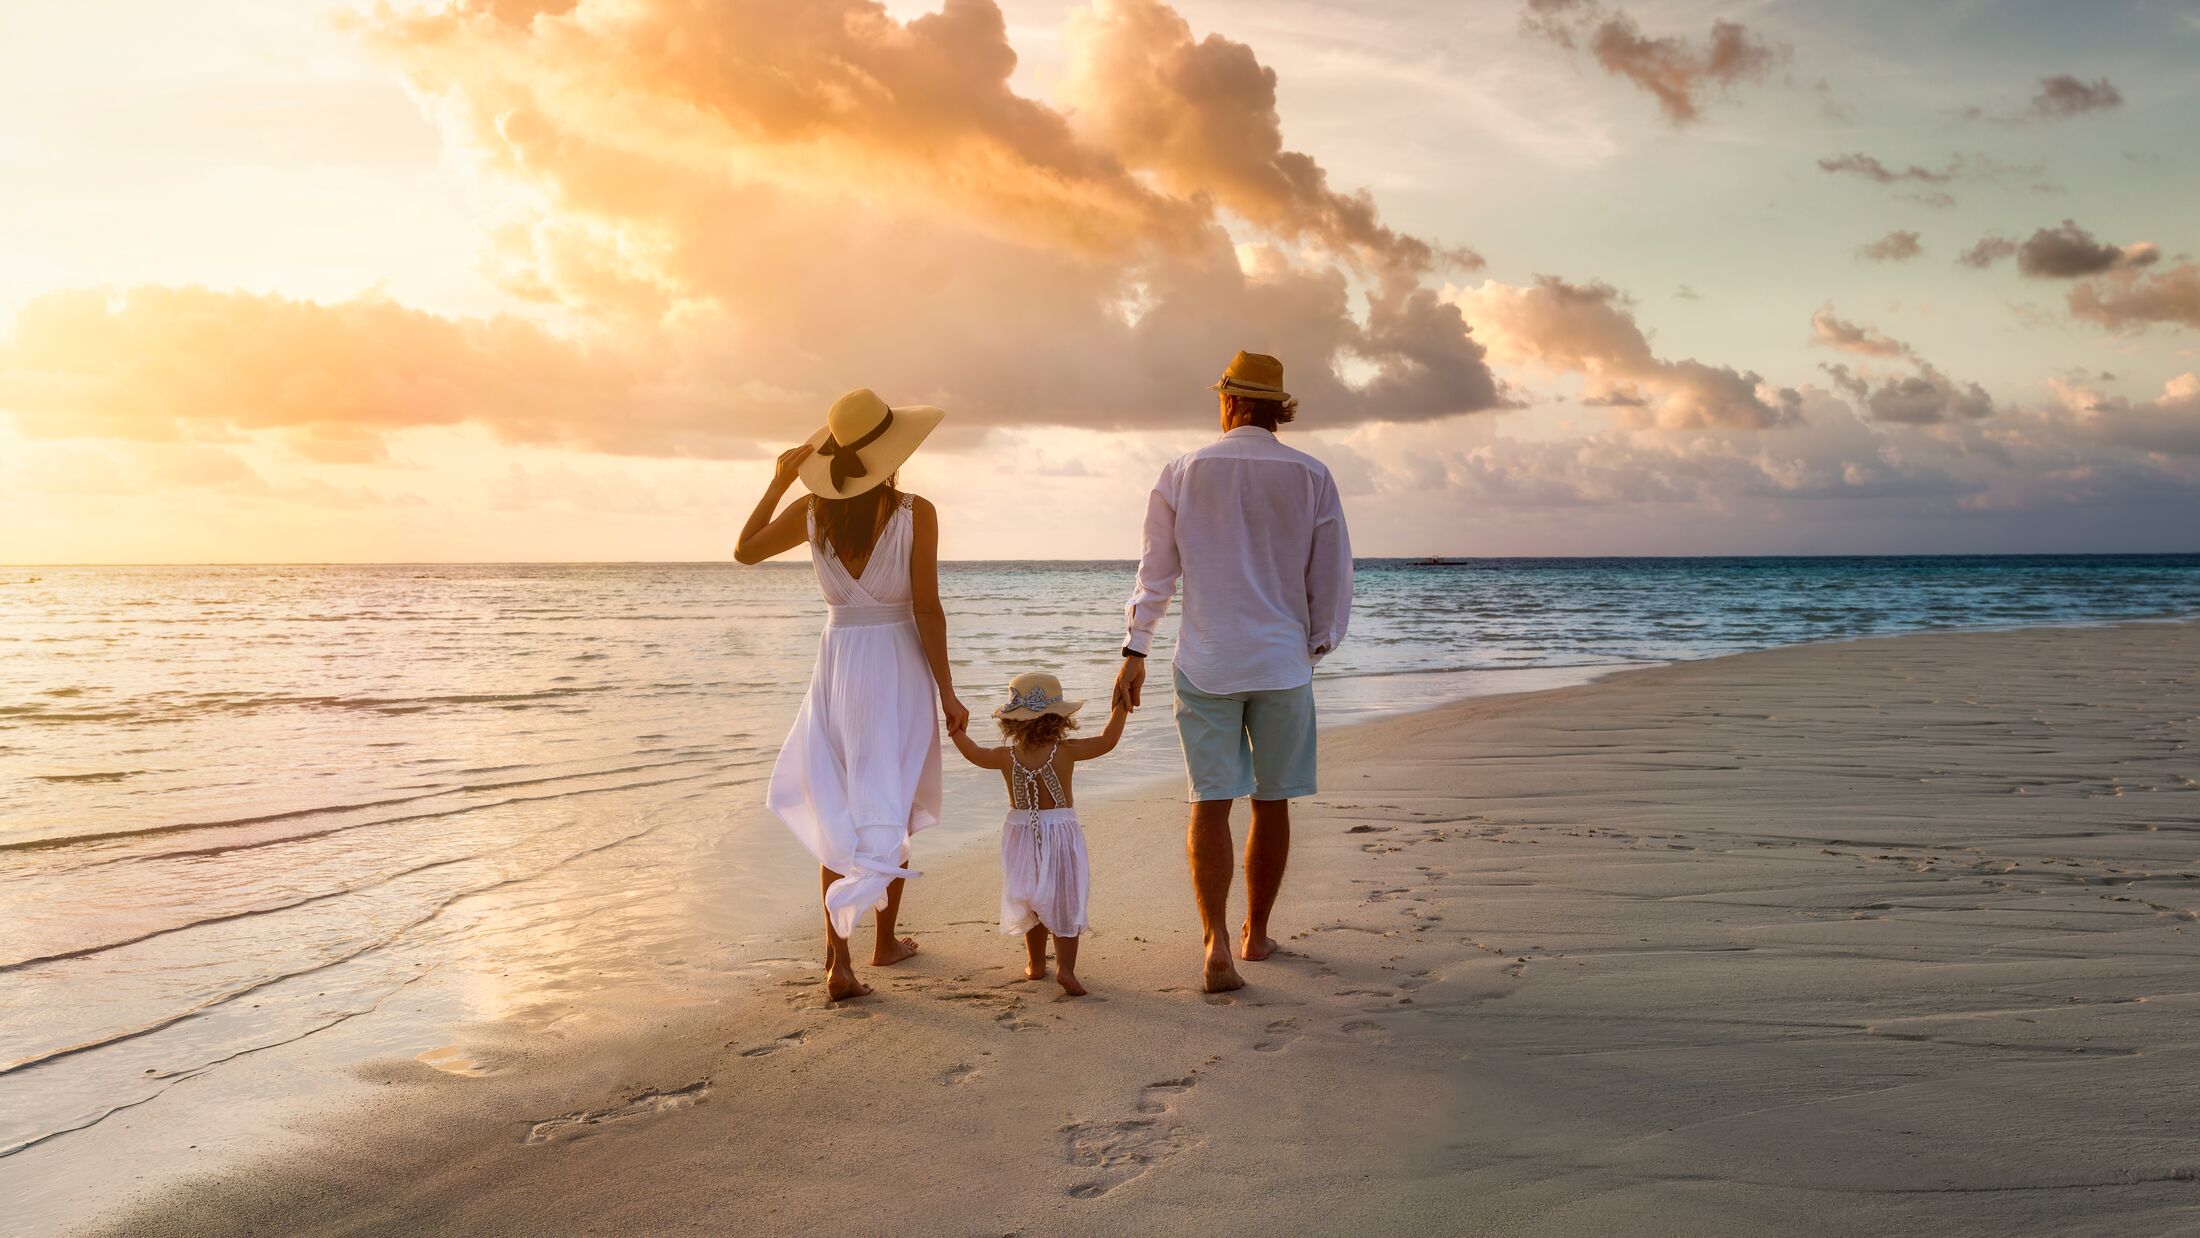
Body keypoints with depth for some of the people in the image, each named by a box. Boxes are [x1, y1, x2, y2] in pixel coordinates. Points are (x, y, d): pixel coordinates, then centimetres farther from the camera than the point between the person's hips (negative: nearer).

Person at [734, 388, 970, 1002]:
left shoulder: (812, 511, -3)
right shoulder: (916, 514, -12)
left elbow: (745, 550, 13)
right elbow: (927, 610, -12)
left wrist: (777, 481, 18)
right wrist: (947, 694, -5)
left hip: (836, 665, 2)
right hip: (899, 666, -2)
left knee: (838, 816, 9)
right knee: (893, 810, 15)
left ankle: (838, 961, 1)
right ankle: (885, 940, 28)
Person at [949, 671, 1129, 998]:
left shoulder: (1007, 757, -7)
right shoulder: (1065, 751, -14)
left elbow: (974, 753, 12)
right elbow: (1107, 741, -5)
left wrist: (955, 728, 27)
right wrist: (1119, 711, 7)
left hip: (1022, 836, 3)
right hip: (1061, 837, -3)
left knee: (1031, 903, 19)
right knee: (1065, 905, 4)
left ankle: (1035, 964, 29)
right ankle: (1065, 967, -5)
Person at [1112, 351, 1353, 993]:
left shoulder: (1183, 473, 0)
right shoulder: (1312, 477, -1)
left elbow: (1156, 571, 3)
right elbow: (1333, 578, 4)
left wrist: (1135, 652, 9)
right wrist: (1318, 644, 19)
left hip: (1206, 663, 0)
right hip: (1283, 663, 1)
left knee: (1210, 802, 0)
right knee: (1272, 802, 13)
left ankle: (1217, 941, -14)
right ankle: (1256, 935, 24)